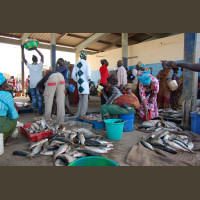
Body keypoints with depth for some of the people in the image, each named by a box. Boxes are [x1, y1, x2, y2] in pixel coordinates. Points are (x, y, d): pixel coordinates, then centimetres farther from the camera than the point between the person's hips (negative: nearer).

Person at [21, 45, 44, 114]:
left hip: (32, 85, 1)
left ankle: (35, 107, 0)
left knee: (33, 97, 15)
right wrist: (36, 49, -1)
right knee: (39, 97, 3)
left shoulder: (30, 66, -2)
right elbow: (42, 56, 1)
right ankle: (40, 110, 4)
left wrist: (23, 49, 5)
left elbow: (24, 59, 3)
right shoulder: (40, 65, -4)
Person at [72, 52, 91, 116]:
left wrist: (78, 81, 15)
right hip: (85, 83, -6)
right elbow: (88, 74, -14)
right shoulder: (86, 63, -4)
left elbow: (73, 75, 9)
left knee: (81, 99, 16)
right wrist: (88, 80, 3)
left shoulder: (76, 64, 12)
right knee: (85, 100, -2)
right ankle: (82, 115, -2)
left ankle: (79, 114, 18)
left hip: (79, 83, 6)